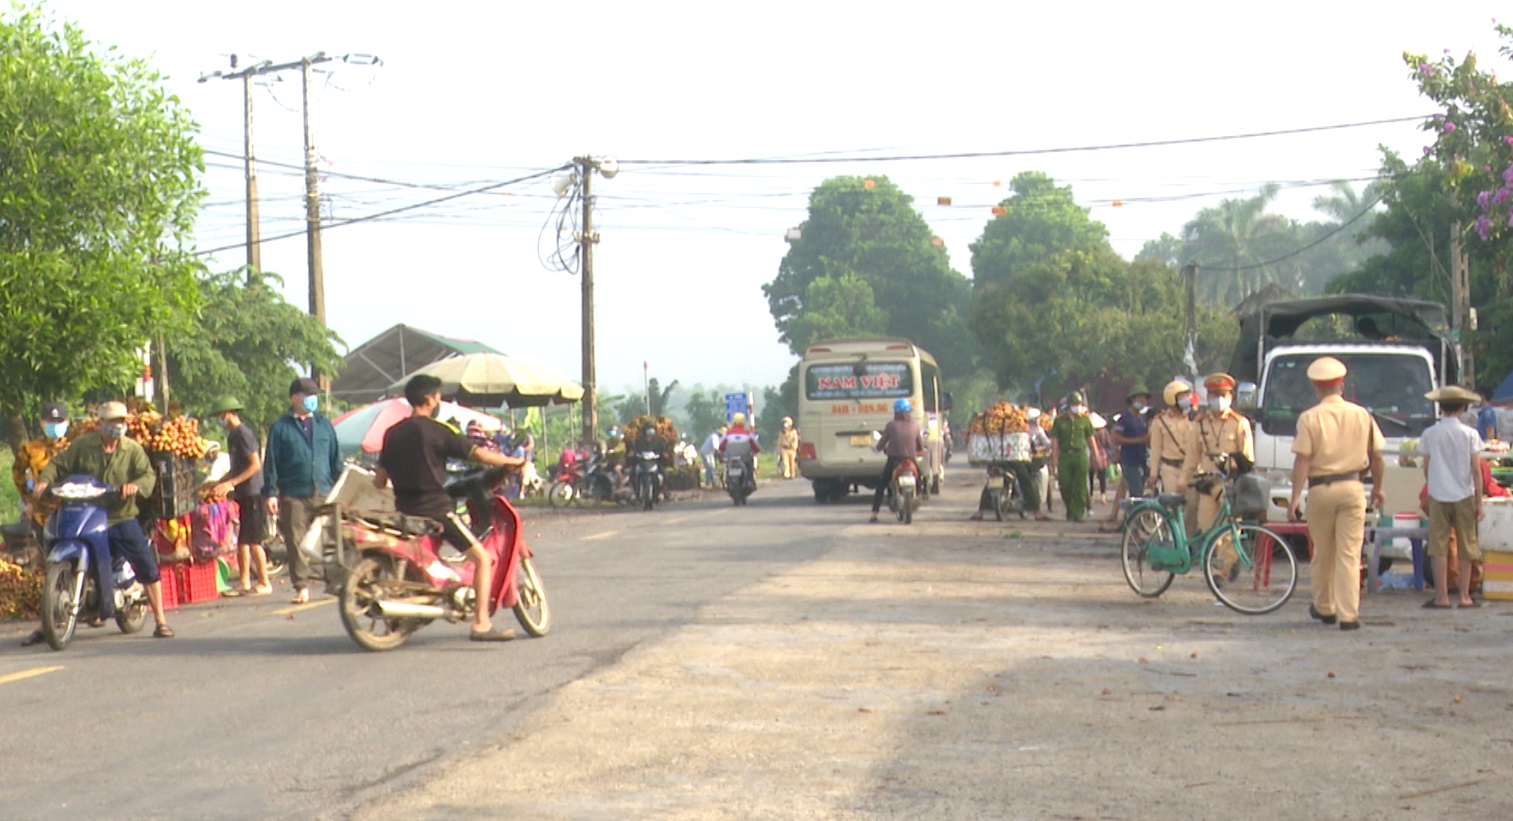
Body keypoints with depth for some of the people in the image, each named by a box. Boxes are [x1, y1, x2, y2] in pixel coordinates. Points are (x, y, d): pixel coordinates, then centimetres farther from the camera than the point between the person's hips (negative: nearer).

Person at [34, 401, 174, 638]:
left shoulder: (132, 450, 1)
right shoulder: (82, 445, 2)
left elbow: (149, 475, -8)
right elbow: (58, 464, 4)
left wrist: (136, 485, -30)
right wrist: (45, 480, -17)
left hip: (123, 518, 0)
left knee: (148, 566, -5)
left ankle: (160, 621, 2)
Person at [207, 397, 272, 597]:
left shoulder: (243, 434, -13)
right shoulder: (233, 435, 16)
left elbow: (256, 465, -18)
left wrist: (231, 483, -21)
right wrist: (218, 484, 19)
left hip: (252, 493, -9)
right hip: (243, 494, 9)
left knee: (253, 541, -6)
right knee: (242, 541, 10)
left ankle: (265, 583, -1)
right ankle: (245, 584, 14)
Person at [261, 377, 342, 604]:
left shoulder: (324, 425, 14)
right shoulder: (280, 428, 5)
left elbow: (335, 459, 17)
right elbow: (271, 462, 4)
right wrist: (270, 493, -4)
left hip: (324, 493, 2)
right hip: (293, 496, -2)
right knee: (296, 542, -2)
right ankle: (301, 586, 4)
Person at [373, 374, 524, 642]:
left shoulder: (392, 434, 9)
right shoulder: (435, 431, -9)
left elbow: (379, 481, 11)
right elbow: (478, 454, -11)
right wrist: (514, 461, 3)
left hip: (405, 510, 7)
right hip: (435, 507, -7)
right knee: (482, 558, -3)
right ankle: (481, 624, -13)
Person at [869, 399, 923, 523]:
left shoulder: (891, 426, -4)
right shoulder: (915, 426, 0)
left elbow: (880, 445, 2)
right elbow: (921, 447, 8)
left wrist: (875, 447, 24)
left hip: (893, 460, -1)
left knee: (881, 485, 13)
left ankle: (874, 514, 7)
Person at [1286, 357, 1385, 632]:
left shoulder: (1309, 418, -6)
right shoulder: (1361, 415, 3)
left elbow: (1302, 461, -11)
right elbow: (1376, 457, 9)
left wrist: (1295, 497, -10)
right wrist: (1378, 488, 23)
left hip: (1320, 489, -1)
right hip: (1352, 488, 1)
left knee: (1322, 553, 14)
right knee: (1349, 554, 1)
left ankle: (1324, 607, 29)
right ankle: (1349, 615, -5)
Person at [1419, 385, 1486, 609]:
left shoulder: (1429, 434, -2)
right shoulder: (1470, 434, -3)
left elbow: (1426, 469, 4)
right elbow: (1476, 470, -3)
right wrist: (1479, 502, 1)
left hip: (1438, 497, 0)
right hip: (1464, 496, 0)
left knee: (1439, 548, 2)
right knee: (1466, 547, 8)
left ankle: (1442, 596, -2)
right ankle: (1465, 596, 9)